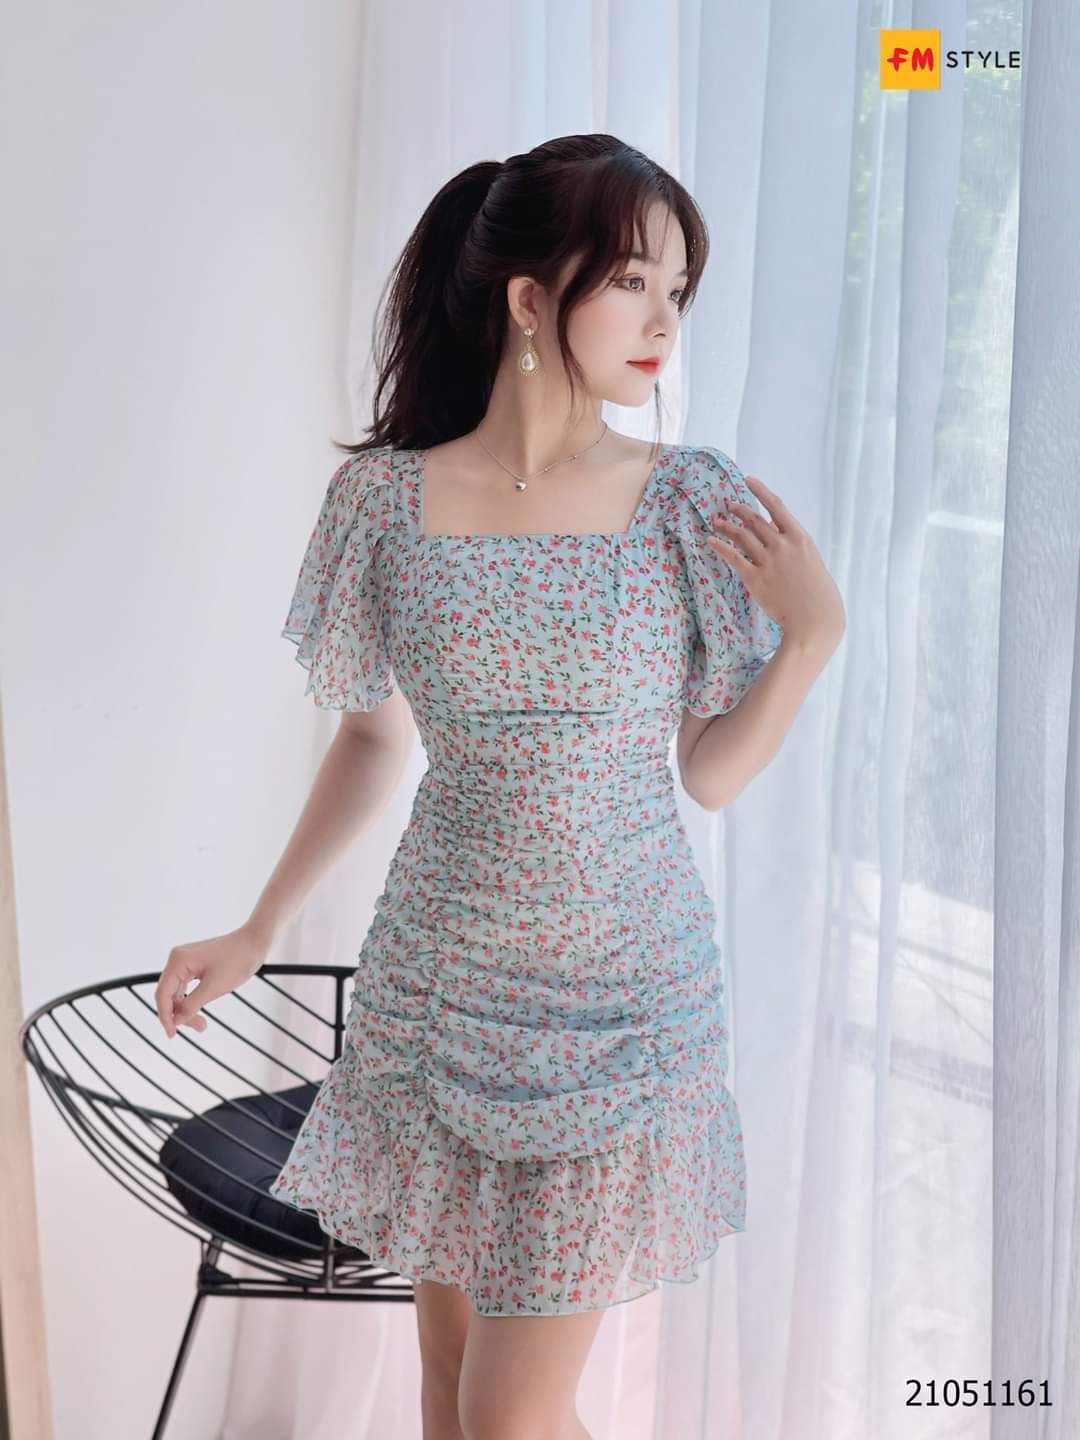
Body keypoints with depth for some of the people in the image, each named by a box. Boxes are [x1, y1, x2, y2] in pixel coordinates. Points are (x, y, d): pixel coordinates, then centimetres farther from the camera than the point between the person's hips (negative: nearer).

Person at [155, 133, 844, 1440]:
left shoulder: (693, 502, -7)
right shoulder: (385, 498, -6)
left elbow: (711, 776, -1)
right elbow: (373, 739, 7)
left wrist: (813, 635, -15)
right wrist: (256, 934, 10)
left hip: (620, 1000, -1)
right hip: (439, 988, 2)